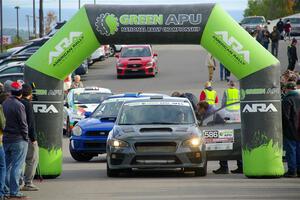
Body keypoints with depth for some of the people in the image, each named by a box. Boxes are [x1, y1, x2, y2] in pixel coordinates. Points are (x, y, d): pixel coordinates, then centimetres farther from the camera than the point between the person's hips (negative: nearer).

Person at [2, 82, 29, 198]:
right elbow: (23, 124, -13)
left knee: (7, 165, 14)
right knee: (17, 166, -3)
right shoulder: (18, 106, -15)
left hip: (5, 139, 7)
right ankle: (14, 191, -5)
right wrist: (26, 137, -3)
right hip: (18, 140, -7)